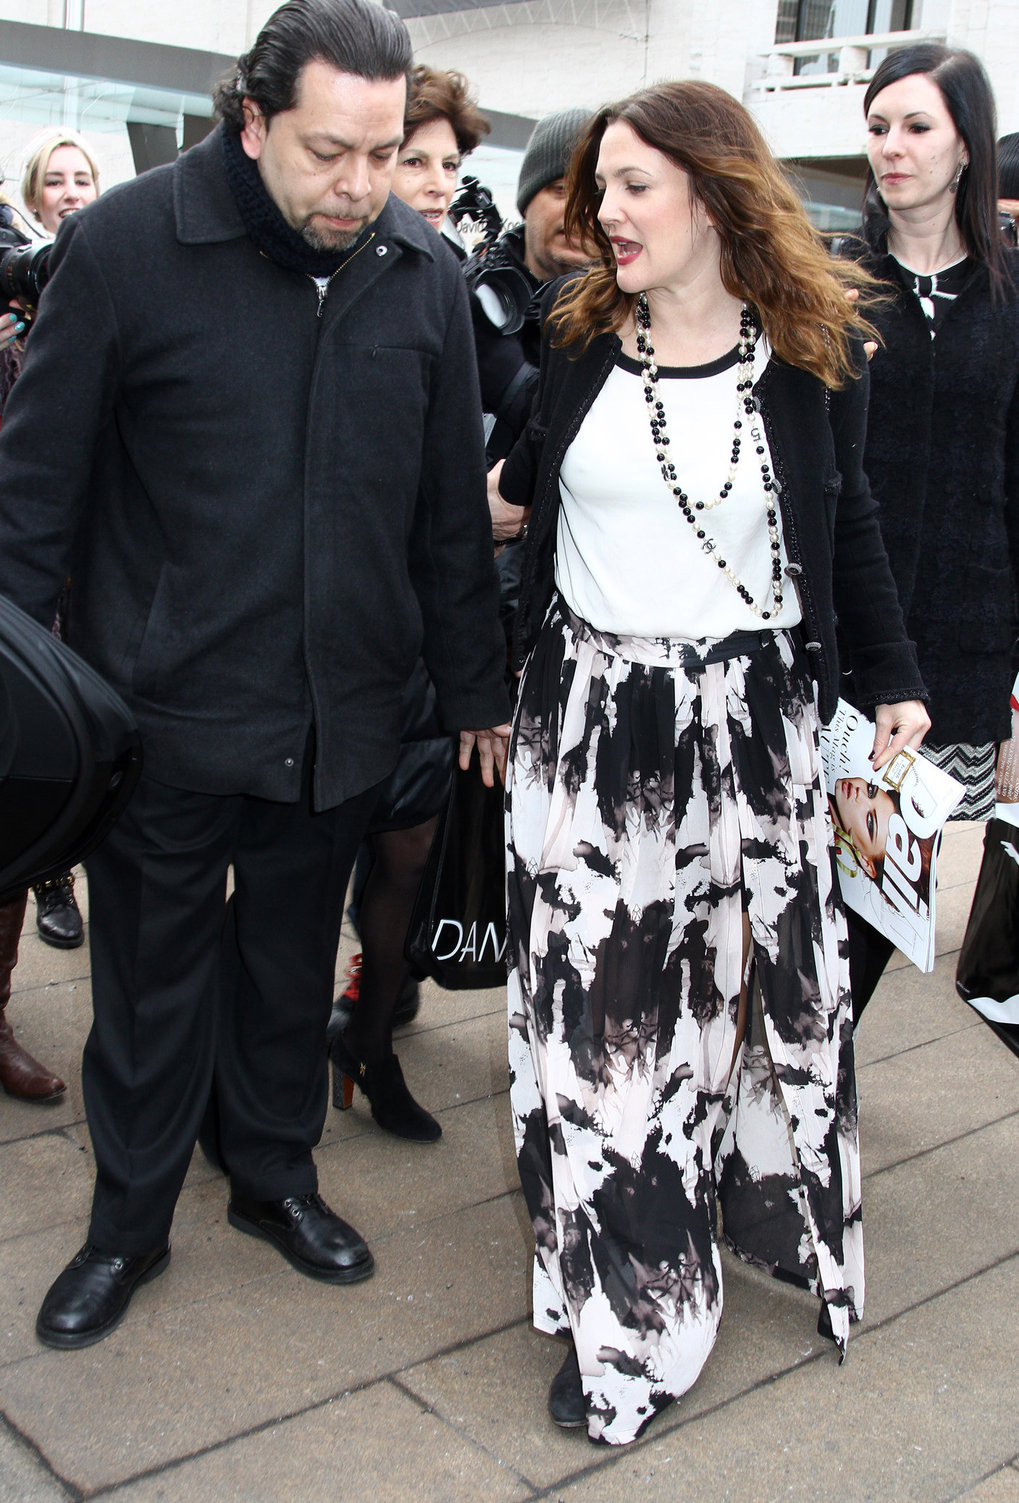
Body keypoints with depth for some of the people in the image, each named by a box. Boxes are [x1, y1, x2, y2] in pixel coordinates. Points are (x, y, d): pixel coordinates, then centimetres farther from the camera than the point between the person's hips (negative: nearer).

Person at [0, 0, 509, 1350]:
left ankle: (276, 1176, 40)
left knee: (294, 965, 18)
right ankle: (130, 1223, 33)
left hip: (339, 715, 3)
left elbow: (451, 508, 7)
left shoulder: (424, 273, 0)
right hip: (166, 707, -3)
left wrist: (476, 688, 10)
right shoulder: (125, 245, -11)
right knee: (151, 980, 12)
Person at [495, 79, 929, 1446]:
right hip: (590, 712, 1)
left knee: (761, 971, 10)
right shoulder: (581, 334, 2)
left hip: (752, 718, -1)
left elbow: (846, 520, 8)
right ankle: (625, 1309, 21)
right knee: (598, 998, 5)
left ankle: (772, 1219, 37)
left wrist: (894, 678, 8)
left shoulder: (816, 348, -2)